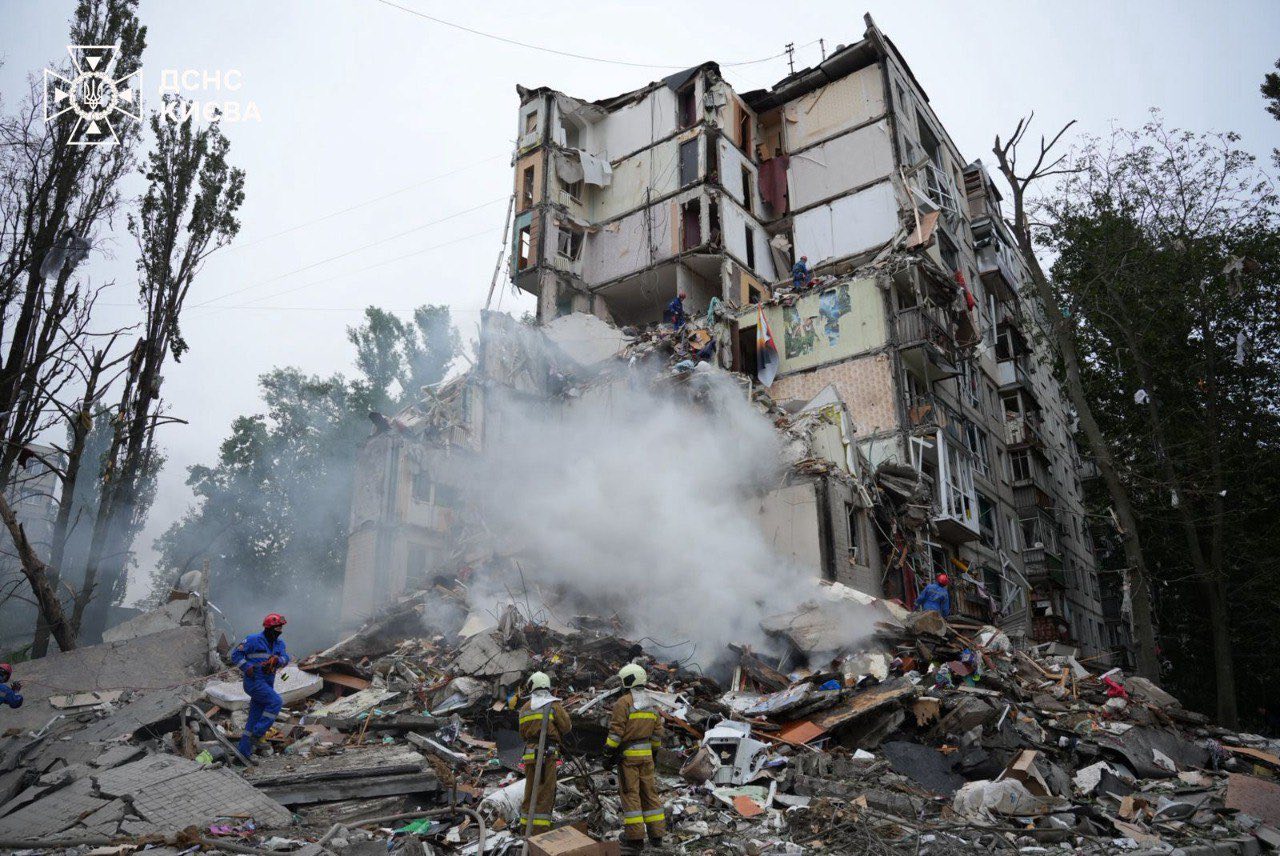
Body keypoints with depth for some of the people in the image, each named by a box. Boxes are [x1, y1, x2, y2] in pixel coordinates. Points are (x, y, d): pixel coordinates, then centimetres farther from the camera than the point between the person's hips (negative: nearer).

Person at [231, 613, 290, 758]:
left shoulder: (279, 643, 11)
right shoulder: (253, 640, -8)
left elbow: (285, 659, -2)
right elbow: (236, 655, -5)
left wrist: (277, 660, -23)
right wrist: (247, 668, -17)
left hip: (267, 684, 7)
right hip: (254, 682, -7)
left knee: (255, 718, 9)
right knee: (276, 701, -23)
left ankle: (244, 753, 15)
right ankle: (258, 733, -14)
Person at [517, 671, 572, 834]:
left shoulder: (525, 708, 10)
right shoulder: (553, 705, -5)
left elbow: (523, 733, 14)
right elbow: (567, 727, -2)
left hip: (530, 752, 5)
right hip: (547, 753, -5)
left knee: (530, 790, 17)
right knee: (545, 792, -1)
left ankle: (526, 826, 24)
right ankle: (540, 828, -4)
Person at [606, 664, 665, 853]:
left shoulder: (623, 702, -11)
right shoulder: (652, 703, 11)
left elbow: (616, 730, -15)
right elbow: (657, 732, 14)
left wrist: (609, 750, -9)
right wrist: (654, 750, 24)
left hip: (628, 753, -6)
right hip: (646, 754, 6)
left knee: (630, 793, -2)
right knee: (649, 791, 12)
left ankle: (635, 837, -1)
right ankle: (657, 833, 16)